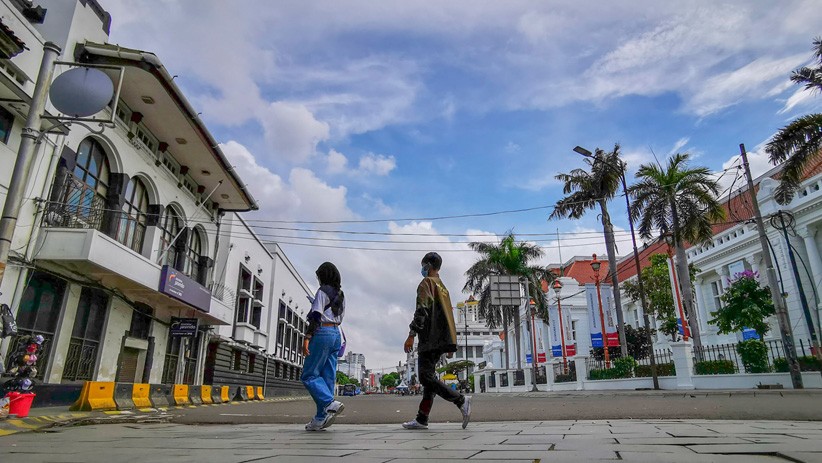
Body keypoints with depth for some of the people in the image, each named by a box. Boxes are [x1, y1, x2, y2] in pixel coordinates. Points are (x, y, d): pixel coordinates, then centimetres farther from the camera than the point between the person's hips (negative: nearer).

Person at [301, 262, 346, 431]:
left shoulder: (323, 291, -6)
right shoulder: (341, 294, 17)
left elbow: (316, 316, -15)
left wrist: (307, 337, -17)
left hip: (322, 333, -8)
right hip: (336, 335, 8)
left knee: (308, 375, -3)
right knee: (327, 377, 6)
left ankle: (330, 403, -19)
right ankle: (321, 418, 5)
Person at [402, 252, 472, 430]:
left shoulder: (426, 283, -3)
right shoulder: (443, 287, 24)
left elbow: (421, 310, -16)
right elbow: (449, 314, 23)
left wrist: (411, 335, -17)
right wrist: (450, 344, 24)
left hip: (429, 340, -9)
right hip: (441, 340, 9)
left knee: (426, 377, -12)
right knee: (429, 376, 8)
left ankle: (461, 400, -17)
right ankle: (421, 419, 9)